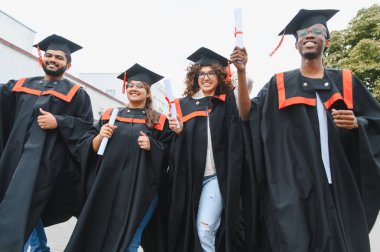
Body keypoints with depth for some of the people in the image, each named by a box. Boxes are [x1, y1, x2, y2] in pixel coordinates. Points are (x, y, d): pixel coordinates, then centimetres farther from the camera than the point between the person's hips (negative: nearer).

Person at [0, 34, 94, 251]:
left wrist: (58, 122, -14)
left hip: (45, 159, -5)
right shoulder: (21, 85, 16)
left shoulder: (75, 93, 3)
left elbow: (87, 125, -3)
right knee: (26, 208, 14)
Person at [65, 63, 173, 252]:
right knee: (97, 236, 9)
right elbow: (86, 146, 9)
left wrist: (151, 146, -15)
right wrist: (99, 137, -10)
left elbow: (169, 155, 2)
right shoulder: (109, 115, 12)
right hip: (107, 186, 3)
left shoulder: (159, 122, 4)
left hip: (140, 189, -2)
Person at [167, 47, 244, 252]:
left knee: (205, 229, -11)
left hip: (217, 175, -3)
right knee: (189, 229, 13)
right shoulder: (184, 104, 9)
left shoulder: (227, 102, 2)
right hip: (189, 176, 4)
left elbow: (235, 141, -7)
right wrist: (178, 131, -9)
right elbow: (177, 146, 10)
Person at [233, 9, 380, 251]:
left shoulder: (345, 82, 11)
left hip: (339, 181, 2)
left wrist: (356, 123, -10)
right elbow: (248, 115, -4)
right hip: (292, 183, -2)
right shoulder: (279, 84, 8)